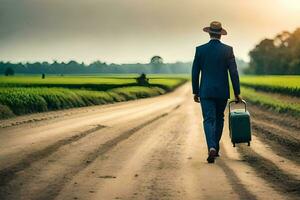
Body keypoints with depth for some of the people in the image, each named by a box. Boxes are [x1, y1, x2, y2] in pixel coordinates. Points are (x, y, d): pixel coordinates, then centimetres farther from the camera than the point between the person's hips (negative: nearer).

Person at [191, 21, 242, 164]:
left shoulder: (200, 50, -2)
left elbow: (195, 72, 1)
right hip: (222, 92, 1)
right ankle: (215, 148, 25)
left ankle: (212, 148, -25)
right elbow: (233, 72, -6)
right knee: (219, 119, 19)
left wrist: (195, 91, 11)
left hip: (206, 92, -1)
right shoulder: (228, 50, -3)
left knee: (209, 120, -2)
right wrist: (237, 93, 0)